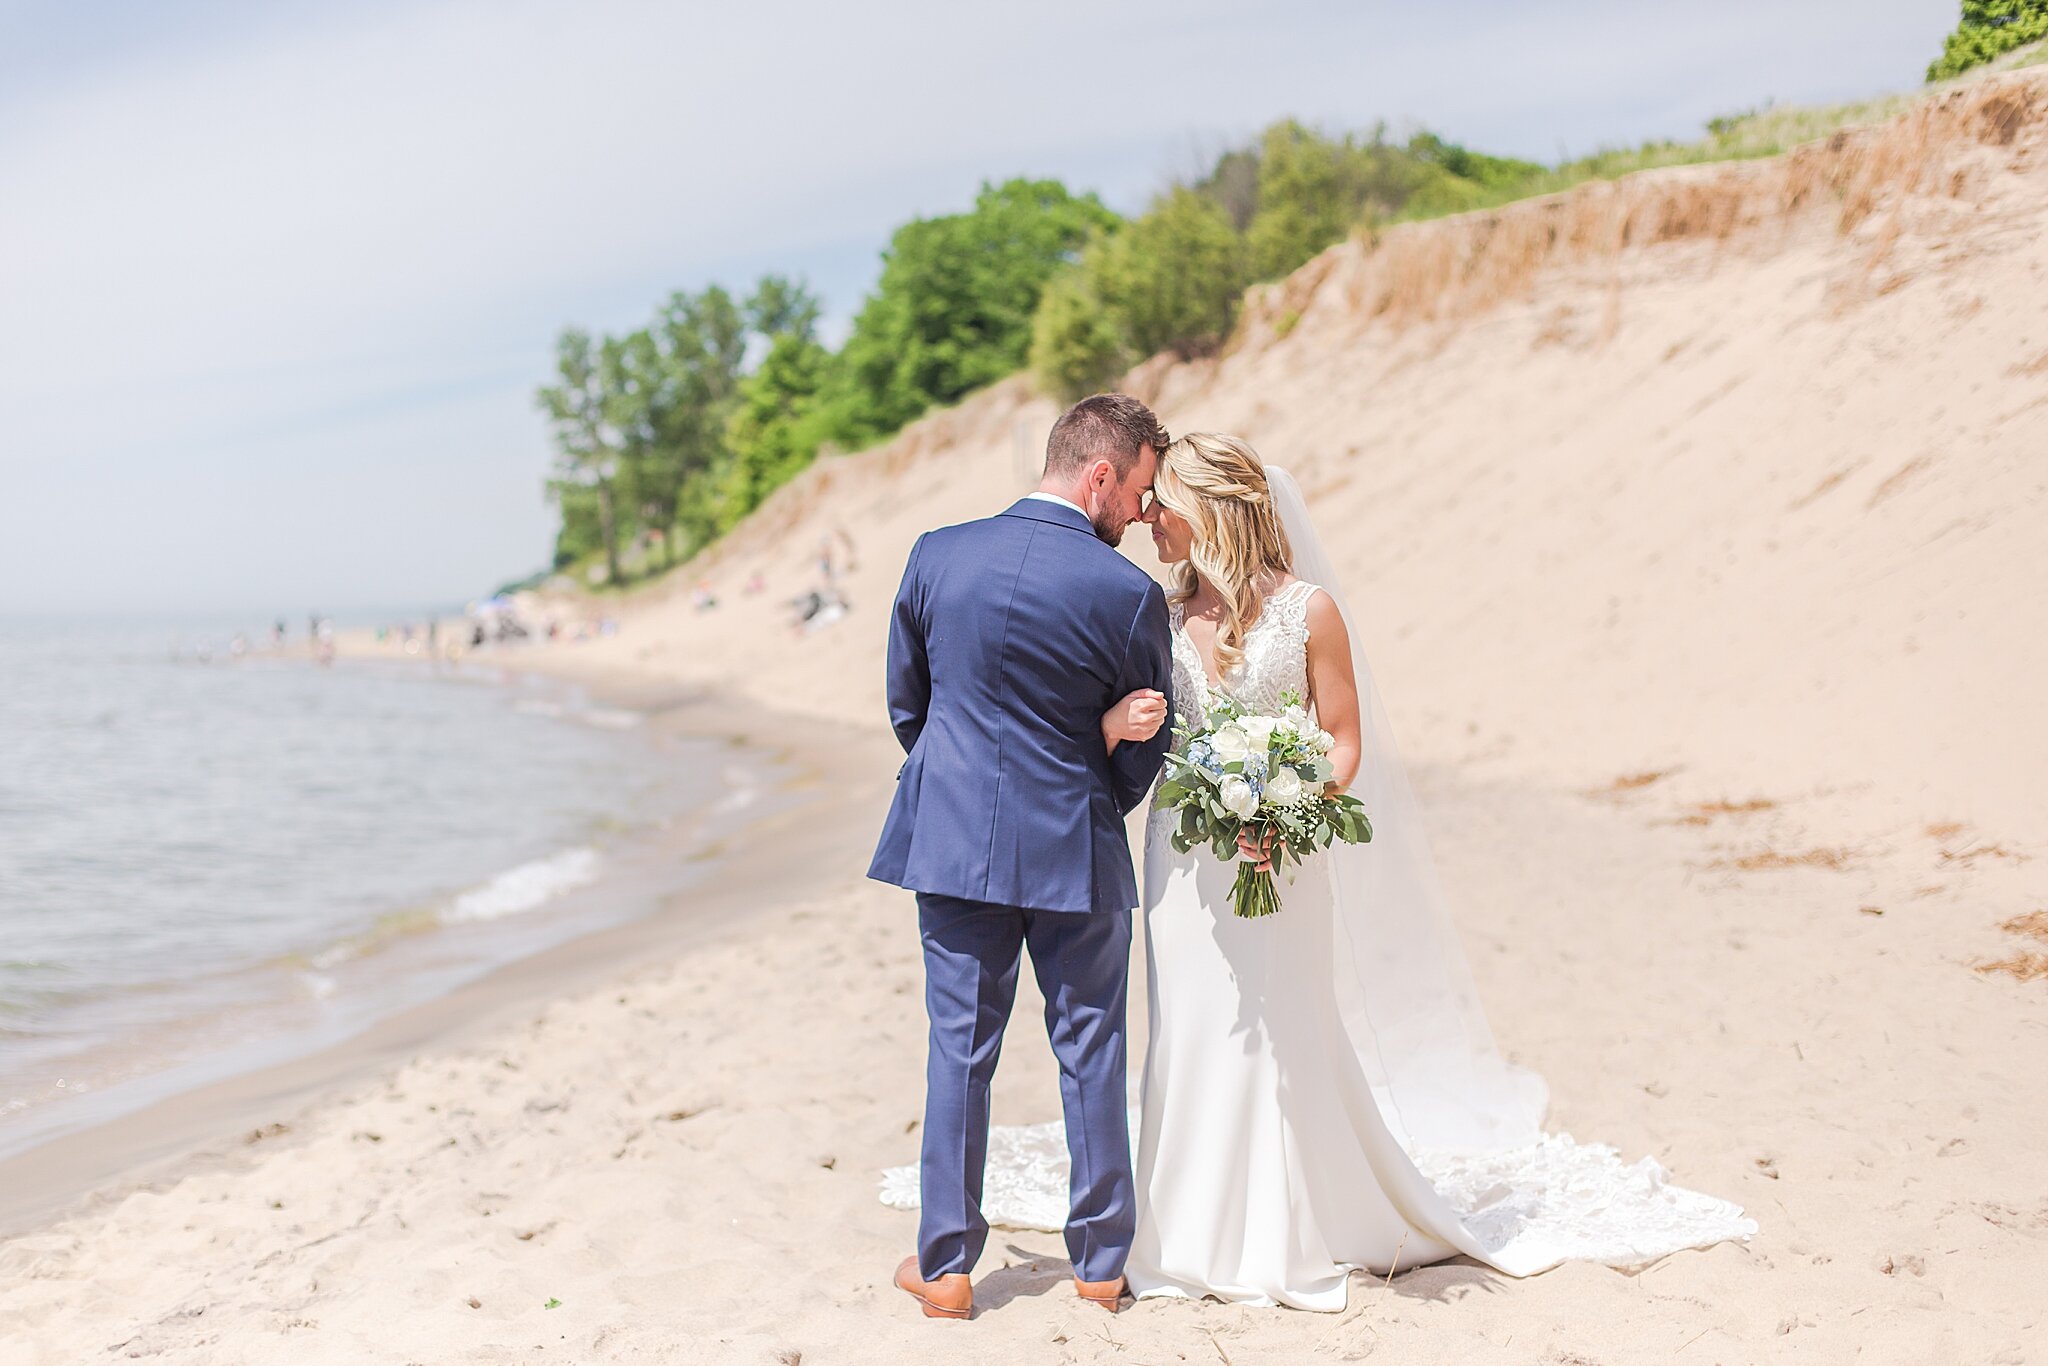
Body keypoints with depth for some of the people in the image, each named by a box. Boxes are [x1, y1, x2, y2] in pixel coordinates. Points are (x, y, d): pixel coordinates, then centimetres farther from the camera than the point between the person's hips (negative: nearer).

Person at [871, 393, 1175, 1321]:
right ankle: (1101, 1262, 22)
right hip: (1075, 854, -2)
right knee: (1090, 1052, 11)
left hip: (952, 839, 3)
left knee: (959, 1049, 10)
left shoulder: (936, 556, -3)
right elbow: (1145, 754, -2)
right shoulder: (1129, 594, -12)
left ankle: (945, 1266, 17)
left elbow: (905, 703, 7)